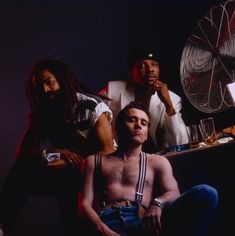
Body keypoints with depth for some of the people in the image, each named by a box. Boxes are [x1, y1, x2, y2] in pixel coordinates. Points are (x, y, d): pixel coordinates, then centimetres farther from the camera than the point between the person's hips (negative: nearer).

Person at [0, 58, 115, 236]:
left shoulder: (92, 106, -11)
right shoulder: (42, 111, 3)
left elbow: (108, 151, -14)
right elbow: (24, 150, -3)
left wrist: (68, 164, -27)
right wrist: (56, 152, -23)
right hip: (67, 171, 4)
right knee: (23, 167, -20)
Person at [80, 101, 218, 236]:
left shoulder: (157, 162, 28)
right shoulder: (94, 160, 27)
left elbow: (174, 193, 10)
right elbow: (85, 204, 14)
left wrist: (157, 203, -16)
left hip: (144, 224, 3)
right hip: (108, 222, -3)